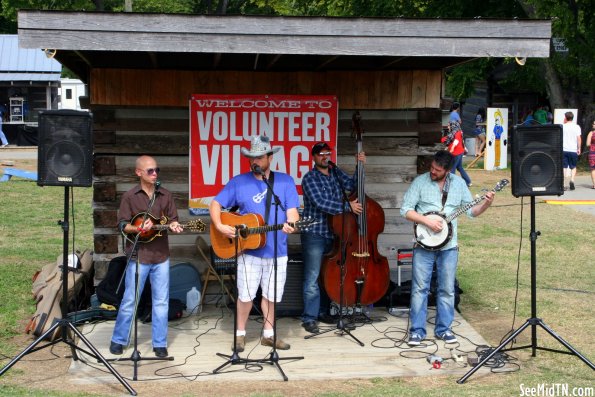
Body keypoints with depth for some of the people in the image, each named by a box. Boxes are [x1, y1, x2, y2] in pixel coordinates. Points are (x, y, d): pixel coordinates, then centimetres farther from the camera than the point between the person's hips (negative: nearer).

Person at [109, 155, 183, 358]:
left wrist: (174, 226, -13)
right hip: (138, 256, -3)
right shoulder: (130, 196, -1)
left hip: (161, 256, 3)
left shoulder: (165, 195, 8)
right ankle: (118, 340, 18)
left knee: (161, 301, 6)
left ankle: (160, 343, 15)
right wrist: (140, 228, -21)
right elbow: (123, 225, -3)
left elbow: (172, 219, 9)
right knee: (129, 300, 3)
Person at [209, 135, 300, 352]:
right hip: (249, 249, -1)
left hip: (277, 251, 1)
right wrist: (219, 225, -15)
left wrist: (290, 224, -27)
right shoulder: (238, 182, 0)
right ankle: (240, 334, 19)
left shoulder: (285, 181, 2)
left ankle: (268, 334, 26)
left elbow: (292, 211, -4)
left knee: (271, 295, 12)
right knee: (246, 295, 2)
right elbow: (216, 203, 2)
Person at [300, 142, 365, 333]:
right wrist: (347, 206, -20)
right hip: (314, 234, -7)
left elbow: (352, 185, 0)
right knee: (313, 278, -5)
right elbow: (320, 203, -20)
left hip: (333, 233, 7)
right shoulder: (310, 178, -9)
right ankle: (309, 317, -1)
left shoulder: (336, 172, 12)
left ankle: (323, 312, 26)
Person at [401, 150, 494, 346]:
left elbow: (471, 211, 9)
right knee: (420, 288, -2)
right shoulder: (420, 182, -3)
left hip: (449, 246, 3)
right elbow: (406, 210, -6)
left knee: (447, 289, 7)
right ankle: (417, 330, 6)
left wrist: (486, 204, -10)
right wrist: (428, 221, -17)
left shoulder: (459, 183, 5)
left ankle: (443, 328, 19)